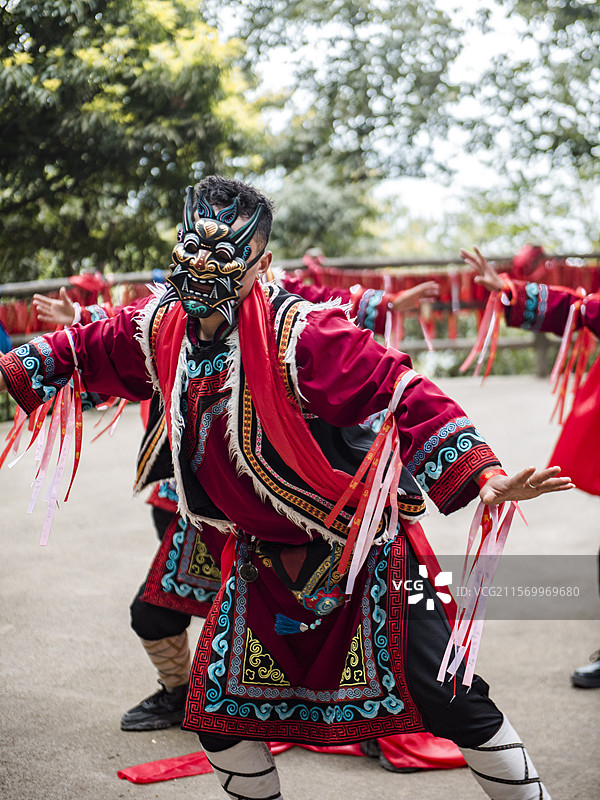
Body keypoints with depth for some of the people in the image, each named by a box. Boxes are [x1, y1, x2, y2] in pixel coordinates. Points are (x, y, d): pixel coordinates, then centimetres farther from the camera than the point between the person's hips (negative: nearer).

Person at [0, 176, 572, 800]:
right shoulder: (160, 328, -3)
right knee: (218, 708, 10)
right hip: (261, 556, 6)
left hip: (363, 548, -6)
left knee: (447, 700, -9)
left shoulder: (297, 333, -24)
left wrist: (484, 478, -39)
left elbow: (405, 396, -29)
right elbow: (84, 350, 17)